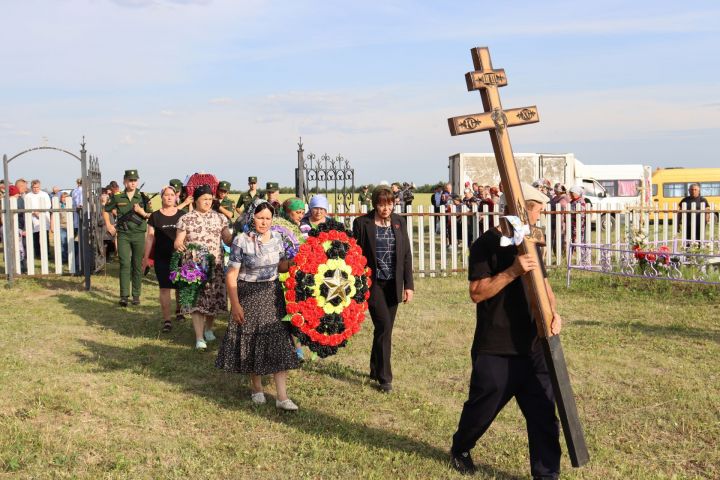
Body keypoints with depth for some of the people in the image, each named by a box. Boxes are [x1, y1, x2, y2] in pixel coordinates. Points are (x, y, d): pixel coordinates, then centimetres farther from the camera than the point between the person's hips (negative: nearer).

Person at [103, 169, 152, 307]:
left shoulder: (143, 197, 3)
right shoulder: (118, 198, 4)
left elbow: (152, 217, 5)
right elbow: (106, 211, 17)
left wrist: (142, 212, -12)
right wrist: (109, 225, 6)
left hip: (139, 235, 0)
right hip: (123, 235, 0)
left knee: (138, 265, 5)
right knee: (125, 264, -6)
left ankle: (136, 295, 13)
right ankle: (124, 296, -4)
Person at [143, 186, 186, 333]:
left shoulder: (182, 215, 3)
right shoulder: (155, 216, 1)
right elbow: (150, 238, 3)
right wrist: (146, 257, 1)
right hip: (162, 258, -1)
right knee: (164, 287, -3)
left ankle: (178, 309, 37)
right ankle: (167, 320, 0)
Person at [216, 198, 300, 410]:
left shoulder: (276, 238, 1)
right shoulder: (241, 241, -12)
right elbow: (231, 276, -11)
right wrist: (235, 305, -15)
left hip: (273, 295, 3)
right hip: (249, 296, -3)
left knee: (278, 342, -1)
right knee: (252, 343, 8)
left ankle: (282, 396, 2)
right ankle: (256, 388, 30)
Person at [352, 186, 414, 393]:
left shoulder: (399, 222, 6)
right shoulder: (362, 223, -5)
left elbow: (406, 255, 7)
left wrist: (409, 284, 3)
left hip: (393, 284, 4)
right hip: (372, 283, -4)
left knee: (384, 329, 11)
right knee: (384, 326, -12)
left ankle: (375, 370, 28)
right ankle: (384, 377, -3)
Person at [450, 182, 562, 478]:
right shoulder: (486, 245, -11)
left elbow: (543, 283, 14)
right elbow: (477, 293, -17)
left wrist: (553, 311, -7)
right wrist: (513, 271, -28)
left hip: (533, 348, 6)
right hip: (495, 351, -5)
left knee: (543, 415, 3)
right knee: (482, 409, 13)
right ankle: (460, 449, 40)